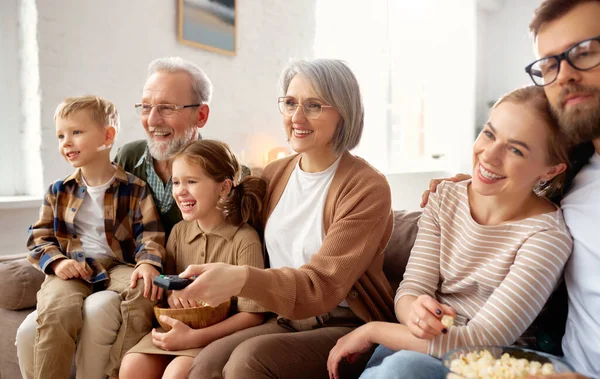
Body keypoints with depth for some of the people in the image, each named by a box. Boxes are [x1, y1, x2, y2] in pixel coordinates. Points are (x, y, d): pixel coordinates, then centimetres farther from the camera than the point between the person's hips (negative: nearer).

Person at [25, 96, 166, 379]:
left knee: (143, 292, -32)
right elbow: (39, 236, 12)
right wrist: (56, 261, -10)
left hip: (118, 267, -1)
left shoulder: (135, 189, 4)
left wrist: (148, 262, -24)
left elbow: (149, 234, -2)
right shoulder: (59, 192, 13)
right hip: (71, 270, 1)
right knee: (56, 308, -31)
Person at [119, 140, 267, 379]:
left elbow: (253, 315, -14)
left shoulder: (244, 240, -13)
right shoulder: (179, 231, 6)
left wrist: (193, 337, -22)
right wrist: (170, 292, -9)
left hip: (219, 334, -5)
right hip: (177, 328, 5)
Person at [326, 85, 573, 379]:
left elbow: (483, 341, -22)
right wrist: (414, 312, -30)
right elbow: (411, 288, -5)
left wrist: (372, 330, -19)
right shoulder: (445, 198, -1)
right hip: (428, 343, 4)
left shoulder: (548, 235, -17)